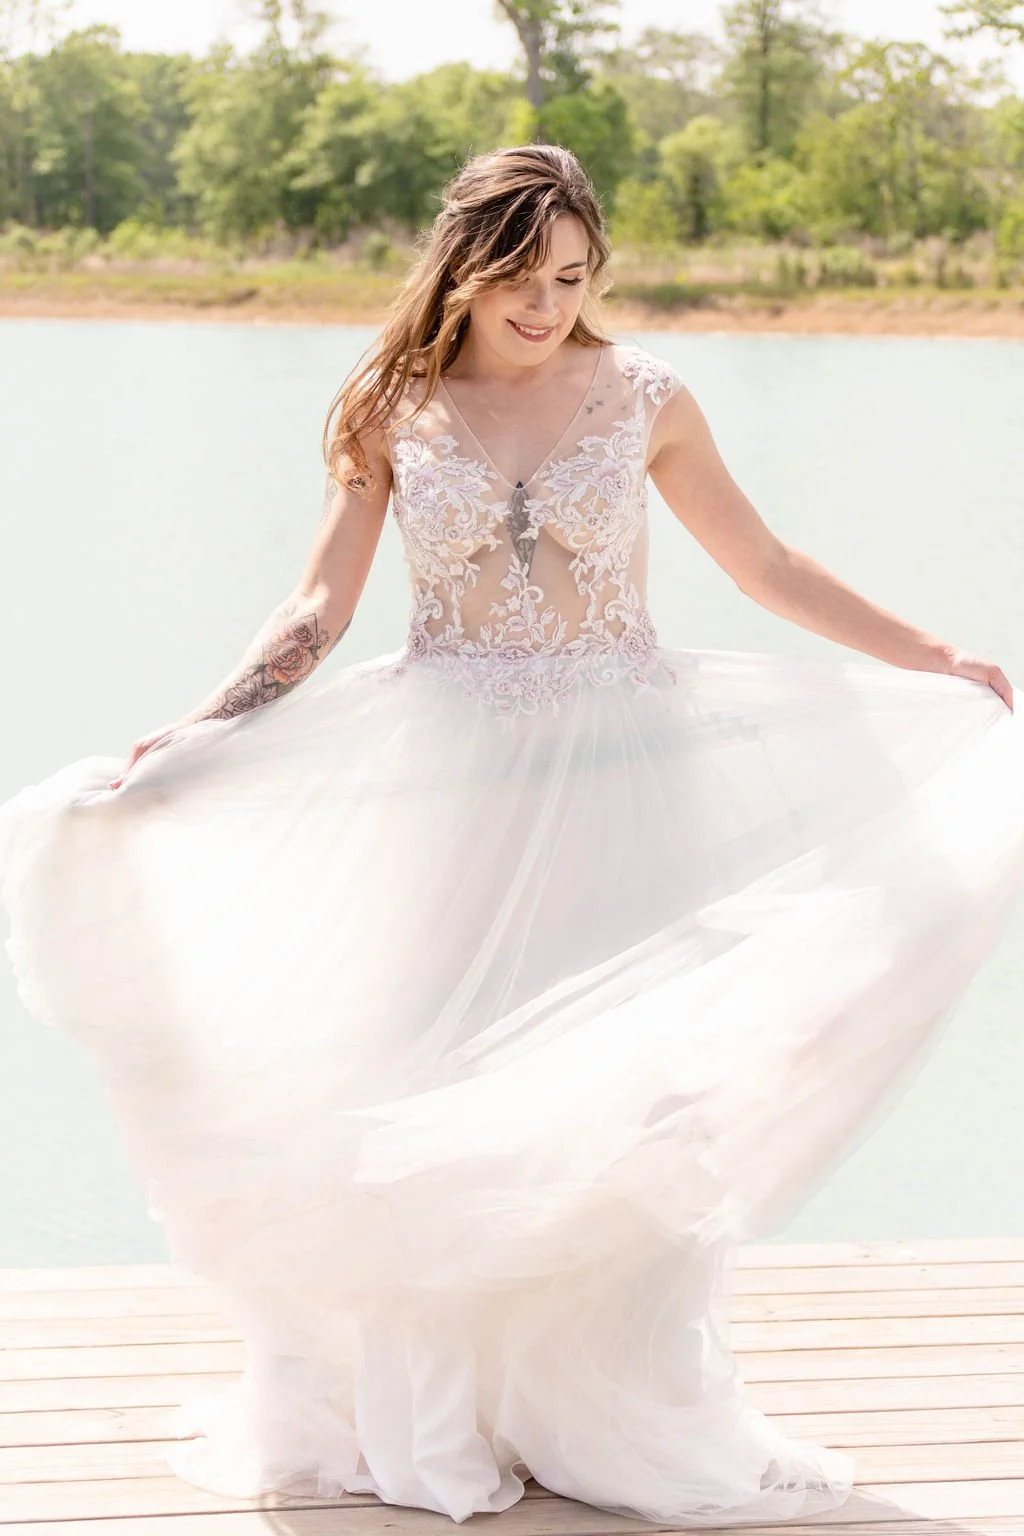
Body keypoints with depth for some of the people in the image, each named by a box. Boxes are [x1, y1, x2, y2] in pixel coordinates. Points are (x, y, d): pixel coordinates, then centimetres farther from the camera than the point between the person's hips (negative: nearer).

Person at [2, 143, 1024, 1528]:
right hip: (447, 778, 0)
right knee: (437, 1096, 3)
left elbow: (766, 569, 9)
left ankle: (623, 1415, 15)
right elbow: (319, 611, 1)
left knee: (623, 1087, 0)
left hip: (615, 772, 0)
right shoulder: (394, 412, 1)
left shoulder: (643, 400, 1)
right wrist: (188, 736, -9)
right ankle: (435, 1421, 17)